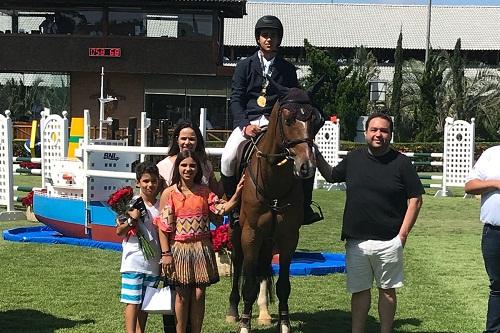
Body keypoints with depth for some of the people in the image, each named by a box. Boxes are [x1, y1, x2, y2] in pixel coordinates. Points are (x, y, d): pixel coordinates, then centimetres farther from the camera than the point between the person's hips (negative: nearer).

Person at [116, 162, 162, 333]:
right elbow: (119, 231, -3)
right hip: (134, 260, -4)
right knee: (133, 301, -6)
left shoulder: (160, 206, 6)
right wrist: (132, 219, -18)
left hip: (153, 262, 4)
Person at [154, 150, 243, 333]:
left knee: (199, 294, 5)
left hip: (202, 248, 2)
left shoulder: (204, 191, 6)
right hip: (179, 249, -2)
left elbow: (221, 209, -6)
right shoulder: (169, 194, -4)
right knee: (182, 295, 4)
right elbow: (163, 226, -5)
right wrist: (166, 253, -9)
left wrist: (237, 195, -21)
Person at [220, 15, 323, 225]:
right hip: (248, 121, -1)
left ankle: (304, 207, -8)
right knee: (228, 158, -26)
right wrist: (245, 125, -13)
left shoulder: (287, 69, 13)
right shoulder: (245, 66, 9)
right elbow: (236, 100, 3)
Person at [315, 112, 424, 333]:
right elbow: (331, 176, 23)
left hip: (388, 242, -3)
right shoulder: (353, 159, 6)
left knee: (387, 290, 10)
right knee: (359, 290, 11)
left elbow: (415, 199, -3)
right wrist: (315, 155, 8)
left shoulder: (401, 162, -4)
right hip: (356, 240, 3)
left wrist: (403, 234, -10)